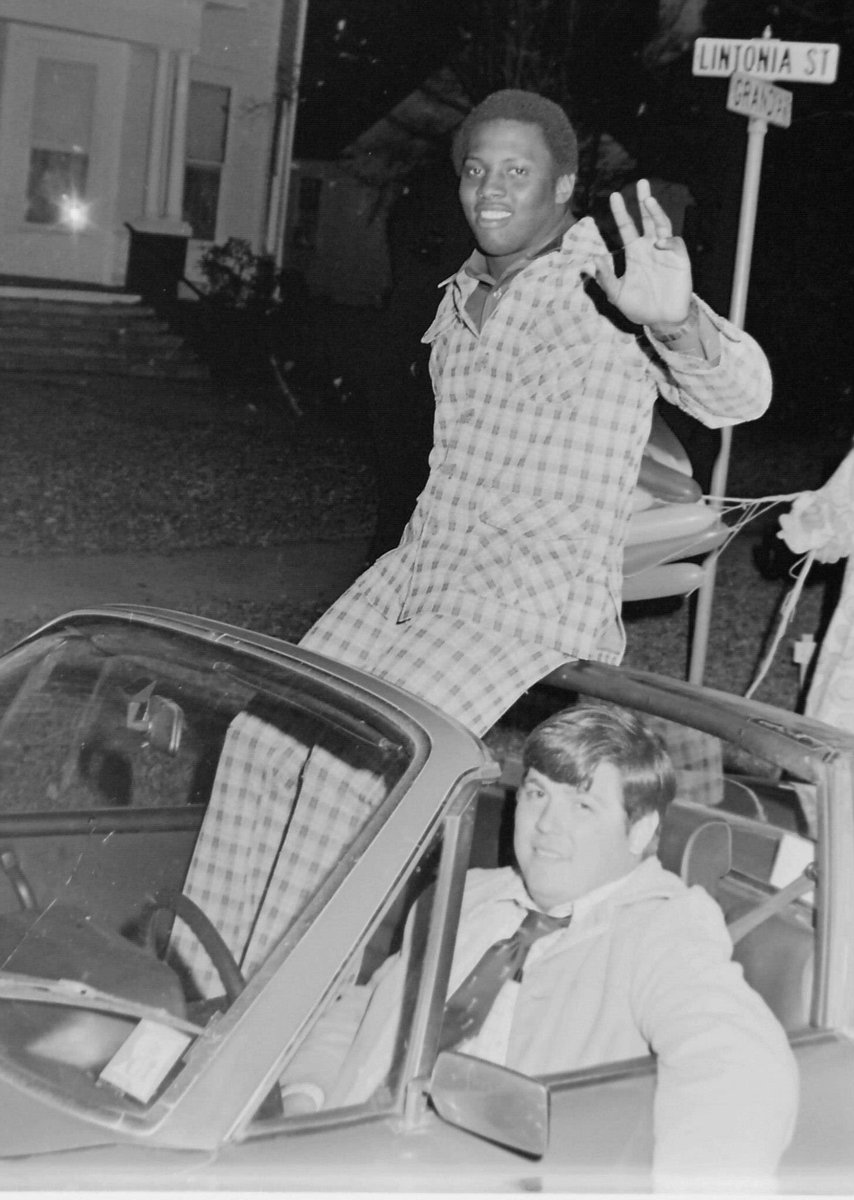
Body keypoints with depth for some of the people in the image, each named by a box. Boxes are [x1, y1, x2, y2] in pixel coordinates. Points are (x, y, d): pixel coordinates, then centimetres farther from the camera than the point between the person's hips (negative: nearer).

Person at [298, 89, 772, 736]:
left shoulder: (612, 289, -12)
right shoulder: (462, 294, 13)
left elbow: (740, 397, -28)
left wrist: (675, 321, -49)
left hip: (534, 616, -8)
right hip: (408, 581, 8)